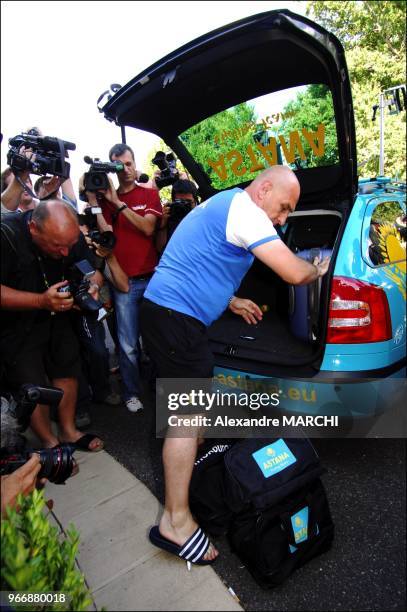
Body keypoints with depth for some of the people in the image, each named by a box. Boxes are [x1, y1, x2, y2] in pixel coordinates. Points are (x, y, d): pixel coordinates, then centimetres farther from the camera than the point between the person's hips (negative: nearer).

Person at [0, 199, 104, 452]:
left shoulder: (70, 234, -14)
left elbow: (93, 269, -3)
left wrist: (93, 286, -25)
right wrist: (41, 301, -40)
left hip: (57, 316, 5)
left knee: (68, 370, 9)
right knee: (33, 386, -1)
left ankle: (69, 430, 28)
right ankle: (50, 442, 20)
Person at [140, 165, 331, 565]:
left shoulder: (224, 204, 19)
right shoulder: (245, 210, -13)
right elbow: (294, 273, -19)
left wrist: (230, 301, 26)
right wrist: (318, 270, 4)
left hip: (167, 310, 11)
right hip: (176, 317, -11)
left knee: (198, 394, 25)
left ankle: (195, 455, 47)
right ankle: (175, 521, 5)